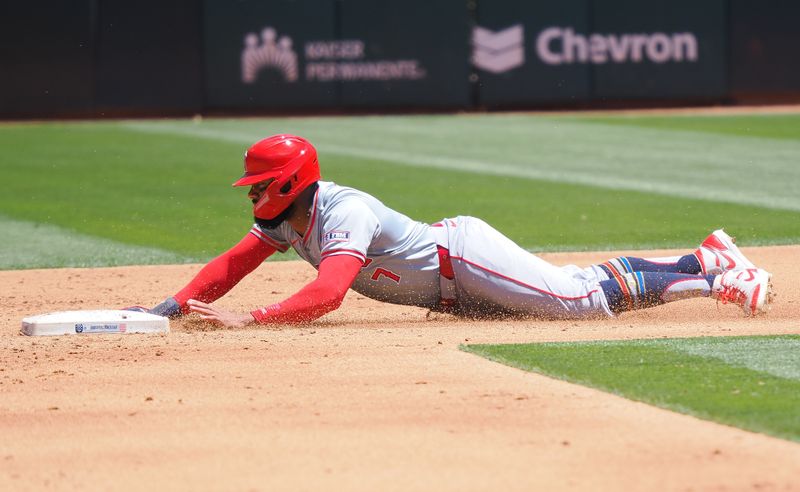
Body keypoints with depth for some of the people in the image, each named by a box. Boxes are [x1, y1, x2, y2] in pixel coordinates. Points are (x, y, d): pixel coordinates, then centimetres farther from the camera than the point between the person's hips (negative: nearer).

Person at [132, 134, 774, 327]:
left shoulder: (341, 214, -28)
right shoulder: (285, 221, 1)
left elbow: (327, 294, -41)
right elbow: (231, 265, 4)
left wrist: (249, 320, -45)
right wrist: (175, 306, -11)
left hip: (465, 256, -8)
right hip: (458, 294, 8)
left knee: (583, 297, -13)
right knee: (585, 288, 12)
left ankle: (713, 272, -3)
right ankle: (704, 258, 20)